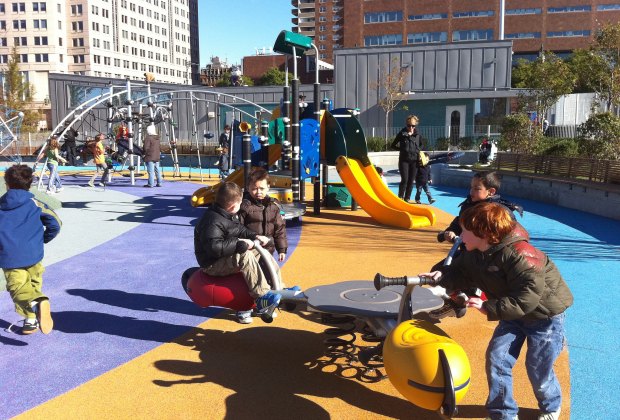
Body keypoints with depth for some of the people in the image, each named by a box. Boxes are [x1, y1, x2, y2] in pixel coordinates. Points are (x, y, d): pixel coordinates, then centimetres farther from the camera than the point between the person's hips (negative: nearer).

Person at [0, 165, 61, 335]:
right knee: (33, 284, 19)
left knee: (18, 288, -4)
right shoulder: (35, 203, 5)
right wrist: (43, 239, 15)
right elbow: (55, 223, -1)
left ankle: (36, 303, -38)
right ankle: (31, 321, 14)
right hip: (33, 255, 1)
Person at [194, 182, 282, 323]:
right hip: (212, 265, -11)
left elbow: (240, 230, 16)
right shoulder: (213, 221, -27)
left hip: (228, 257, 11)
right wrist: (240, 244, -32)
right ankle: (262, 297, -31)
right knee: (245, 257, -33)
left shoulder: (229, 215, 5)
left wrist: (255, 236, -2)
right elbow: (214, 247, -36)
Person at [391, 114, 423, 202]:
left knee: (411, 181, 5)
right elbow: (393, 145, 5)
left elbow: (421, 145, 21)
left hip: (414, 160, 3)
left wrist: (418, 150, 2)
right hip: (404, 160, -3)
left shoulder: (418, 134, 5)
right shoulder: (402, 133, -1)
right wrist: (402, 149, -6)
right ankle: (400, 197, 3)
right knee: (404, 180, -10)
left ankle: (407, 198, 16)